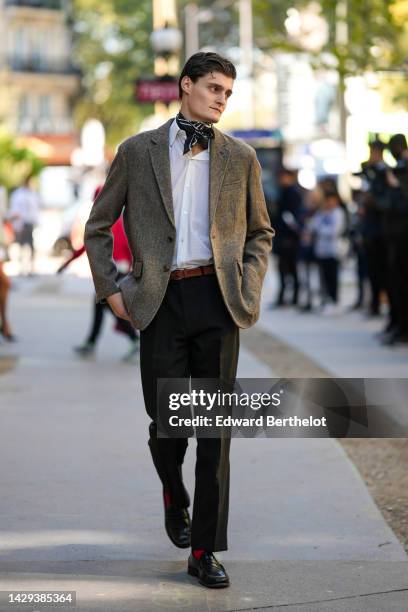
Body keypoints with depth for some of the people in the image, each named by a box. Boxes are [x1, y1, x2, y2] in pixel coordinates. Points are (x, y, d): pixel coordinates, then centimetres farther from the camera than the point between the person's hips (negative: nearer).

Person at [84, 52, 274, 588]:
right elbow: (98, 226, 11)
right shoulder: (137, 152, 6)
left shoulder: (240, 158, 9)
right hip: (162, 300, -1)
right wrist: (111, 290, 4)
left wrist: (249, 288, 4)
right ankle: (175, 498, 35)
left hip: (218, 299, 1)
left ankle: (205, 550, 5)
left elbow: (260, 232, 19)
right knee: (166, 419, 1)